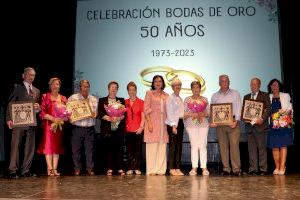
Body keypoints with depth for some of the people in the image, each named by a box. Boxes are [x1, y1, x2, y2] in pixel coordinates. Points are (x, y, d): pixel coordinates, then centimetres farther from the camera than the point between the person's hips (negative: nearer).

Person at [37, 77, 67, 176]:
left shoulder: (63, 98, 13)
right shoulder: (45, 97, 3)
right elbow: (42, 112, -5)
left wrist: (61, 119, -8)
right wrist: (53, 118, -16)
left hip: (60, 125, 3)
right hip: (48, 125, -3)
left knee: (57, 146, 3)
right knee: (48, 145, -6)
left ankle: (55, 169, 5)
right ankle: (49, 168, -4)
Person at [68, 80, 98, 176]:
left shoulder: (94, 99, 11)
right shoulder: (72, 98, 7)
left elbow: (95, 113, 8)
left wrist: (93, 114, -13)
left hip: (90, 128, 1)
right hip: (77, 128, -1)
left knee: (90, 149, 2)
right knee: (76, 149, 3)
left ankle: (90, 168, 11)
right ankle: (77, 168, 15)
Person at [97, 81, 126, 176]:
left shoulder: (121, 100, 16)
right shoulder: (102, 100, 12)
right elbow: (100, 114, 1)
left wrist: (120, 117, -14)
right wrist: (108, 118, -15)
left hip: (119, 128, 1)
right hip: (107, 129, -1)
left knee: (119, 148, -3)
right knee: (109, 149, -1)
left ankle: (120, 168, 3)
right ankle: (109, 169, 7)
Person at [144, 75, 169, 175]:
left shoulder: (166, 95, 15)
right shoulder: (149, 93, 5)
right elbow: (146, 109, -3)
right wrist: (149, 123, -13)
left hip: (163, 123, 4)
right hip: (152, 122, -4)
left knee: (162, 147, 3)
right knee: (152, 146, -3)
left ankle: (161, 169, 9)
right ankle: (151, 170, 1)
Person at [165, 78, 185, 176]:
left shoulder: (180, 98, 18)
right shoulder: (170, 98, -4)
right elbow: (169, 113, -11)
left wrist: (181, 123, 9)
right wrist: (173, 126, -16)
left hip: (180, 123, 8)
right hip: (173, 124, -7)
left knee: (179, 147, 7)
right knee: (173, 147, -5)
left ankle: (177, 168, 12)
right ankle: (172, 169, 1)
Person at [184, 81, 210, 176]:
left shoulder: (204, 99, 14)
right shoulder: (187, 99, 10)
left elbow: (209, 113, 12)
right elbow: (183, 113, 3)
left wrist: (204, 114, -8)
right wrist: (192, 114, -12)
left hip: (203, 124, 1)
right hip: (191, 125, -1)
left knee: (203, 145, -5)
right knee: (194, 145, -3)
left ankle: (204, 167, -1)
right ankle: (194, 168, 1)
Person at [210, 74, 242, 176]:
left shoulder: (235, 93, 11)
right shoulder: (215, 96, 16)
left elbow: (238, 107, 3)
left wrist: (236, 121, -10)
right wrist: (212, 121, -4)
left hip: (233, 123, -2)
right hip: (219, 124, 2)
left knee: (234, 145, -8)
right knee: (223, 146, 2)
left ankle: (236, 169, -4)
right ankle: (226, 169, 7)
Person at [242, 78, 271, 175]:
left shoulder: (265, 95, 7)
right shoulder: (246, 97, 18)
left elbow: (269, 109, -2)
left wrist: (262, 118, -15)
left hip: (260, 124, -4)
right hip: (249, 125, 4)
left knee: (262, 148, -3)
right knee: (251, 148, 4)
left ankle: (263, 169, 2)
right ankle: (253, 169, 8)